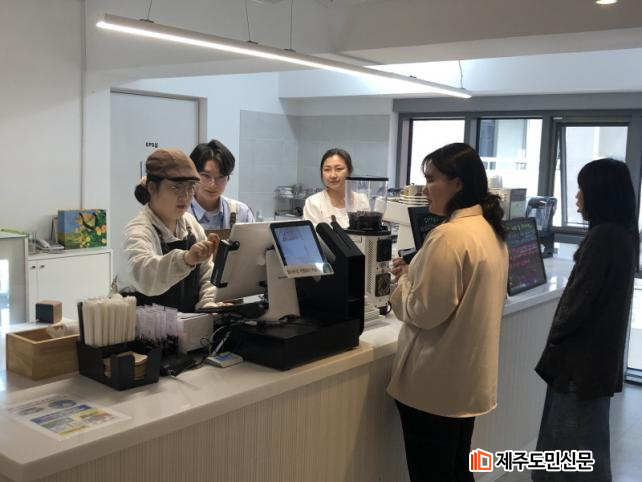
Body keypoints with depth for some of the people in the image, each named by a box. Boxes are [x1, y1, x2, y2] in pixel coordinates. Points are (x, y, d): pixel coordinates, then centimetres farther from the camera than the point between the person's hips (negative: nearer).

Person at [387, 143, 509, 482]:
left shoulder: (450, 236, -22)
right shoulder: (490, 229, 8)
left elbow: (424, 313, -21)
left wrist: (403, 281, -4)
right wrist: (417, 274, 11)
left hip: (436, 383, -9)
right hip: (468, 378, 9)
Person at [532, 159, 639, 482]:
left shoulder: (603, 236, -23)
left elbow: (581, 297, -22)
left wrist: (555, 334, -5)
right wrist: (562, 332, 12)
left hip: (583, 350, -9)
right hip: (601, 348, 9)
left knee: (575, 434, 5)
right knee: (583, 431, 21)